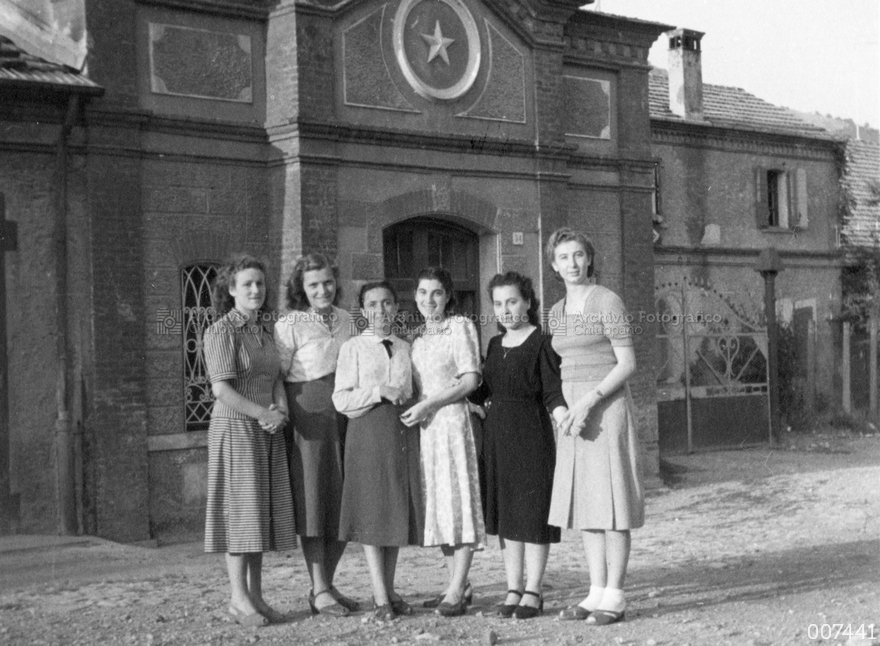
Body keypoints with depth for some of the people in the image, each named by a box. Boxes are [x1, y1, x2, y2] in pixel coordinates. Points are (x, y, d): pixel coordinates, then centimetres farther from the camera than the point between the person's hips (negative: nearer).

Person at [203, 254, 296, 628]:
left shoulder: (264, 333, 15)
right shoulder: (221, 332, -9)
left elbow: (277, 382, 9)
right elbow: (221, 389, -17)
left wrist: (280, 410, -11)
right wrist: (265, 414, -16)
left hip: (267, 433, 7)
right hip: (235, 428, -7)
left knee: (263, 511, 6)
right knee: (241, 509, -6)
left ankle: (256, 595, 11)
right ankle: (239, 599, -1)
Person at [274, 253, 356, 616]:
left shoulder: (344, 320, 13)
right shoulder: (289, 325, -6)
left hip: (344, 415, 6)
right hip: (307, 416, -6)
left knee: (345, 504, 8)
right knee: (313, 500, -3)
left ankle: (326, 585, 20)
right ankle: (320, 592, 3)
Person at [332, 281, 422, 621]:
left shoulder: (405, 348, 14)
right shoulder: (353, 348, 1)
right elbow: (341, 400, -6)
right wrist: (379, 392, -14)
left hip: (403, 430, 5)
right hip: (368, 431, -4)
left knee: (398, 509, 6)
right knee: (372, 511, -4)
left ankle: (389, 589, 17)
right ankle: (380, 597, -1)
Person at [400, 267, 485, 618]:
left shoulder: (461, 326, -1)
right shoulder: (416, 337, 16)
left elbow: (471, 379, -9)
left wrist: (428, 404, -13)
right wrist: (413, 410, 4)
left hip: (453, 419, -6)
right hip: (424, 426, 6)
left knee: (459, 499, -7)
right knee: (437, 504, 6)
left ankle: (456, 590, -7)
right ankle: (459, 585, 13)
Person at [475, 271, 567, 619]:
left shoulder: (542, 343, -7)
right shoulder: (494, 345, 12)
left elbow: (554, 394, -13)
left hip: (532, 434, -6)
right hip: (497, 434, 6)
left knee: (534, 512, -1)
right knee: (504, 513, 9)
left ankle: (533, 591, 7)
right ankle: (513, 588, 17)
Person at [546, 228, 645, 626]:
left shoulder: (608, 301, -9)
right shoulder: (557, 313, 13)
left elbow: (628, 363, -12)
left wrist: (589, 402, -20)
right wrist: (567, 413, 4)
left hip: (606, 409, -7)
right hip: (574, 414, 7)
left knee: (610, 503, -6)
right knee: (585, 505, 7)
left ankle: (614, 598, -1)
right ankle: (597, 593, 12)